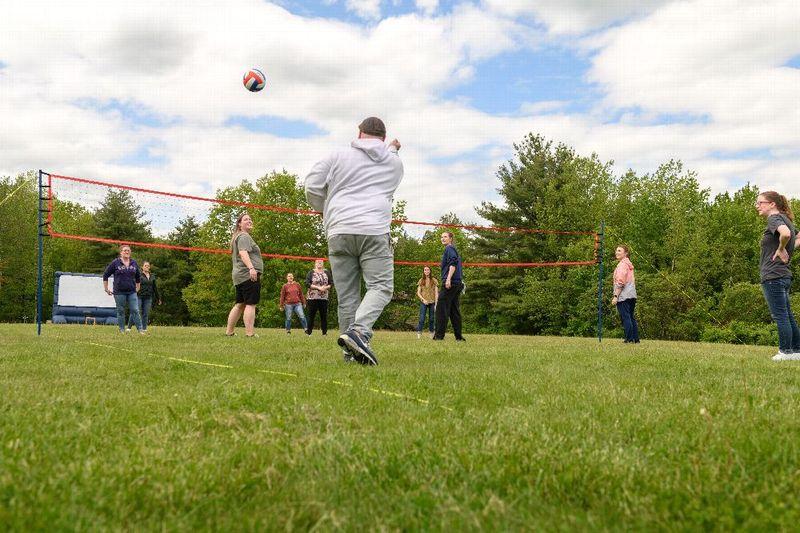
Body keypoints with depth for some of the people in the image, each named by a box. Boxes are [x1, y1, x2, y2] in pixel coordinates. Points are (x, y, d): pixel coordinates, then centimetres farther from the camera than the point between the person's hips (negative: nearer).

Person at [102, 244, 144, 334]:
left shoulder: (134, 263, 8)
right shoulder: (115, 263, -2)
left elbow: (138, 277, 23)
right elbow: (105, 275, 4)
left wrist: (137, 288, 21)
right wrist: (106, 289, 3)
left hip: (132, 292, 2)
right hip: (119, 292, -2)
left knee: (135, 311, -3)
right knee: (120, 312, 5)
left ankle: (140, 329, -1)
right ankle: (122, 330, 14)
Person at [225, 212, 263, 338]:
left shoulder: (238, 237, 27)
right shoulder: (244, 236, -5)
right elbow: (243, 253, -22)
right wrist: (251, 267, -33)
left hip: (239, 276, 10)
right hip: (249, 275, -10)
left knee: (239, 304, 14)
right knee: (251, 304, -11)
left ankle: (229, 331, 17)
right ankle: (250, 333, -14)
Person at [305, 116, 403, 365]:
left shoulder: (339, 156, 13)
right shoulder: (395, 163, 17)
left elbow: (312, 187, 9)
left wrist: (326, 210, 28)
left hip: (338, 233, 2)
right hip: (374, 232, -1)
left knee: (346, 294, 5)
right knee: (380, 286, -2)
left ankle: (351, 351, 5)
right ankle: (359, 331, -26)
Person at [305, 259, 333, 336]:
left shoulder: (327, 273, 11)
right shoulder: (311, 273, 3)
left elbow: (331, 283, 8)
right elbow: (307, 283, -7)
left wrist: (325, 288, -12)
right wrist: (318, 287, -15)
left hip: (324, 298, 2)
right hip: (312, 297, -2)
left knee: (324, 315, 3)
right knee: (311, 315, 0)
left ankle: (324, 332, 8)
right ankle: (308, 332, 7)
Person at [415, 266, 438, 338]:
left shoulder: (434, 280, 4)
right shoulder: (421, 281, 6)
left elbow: (436, 293, 2)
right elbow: (418, 293, 5)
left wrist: (436, 304, -4)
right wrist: (423, 299, -11)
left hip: (432, 302, 0)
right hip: (423, 302, 0)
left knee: (431, 319, 3)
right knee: (422, 319, -9)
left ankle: (431, 334, 11)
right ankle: (419, 333, -8)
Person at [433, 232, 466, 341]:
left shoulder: (449, 248, -4)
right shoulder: (454, 250, 25)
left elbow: (453, 264, -18)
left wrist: (448, 279, -25)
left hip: (450, 283, -10)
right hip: (458, 283, 10)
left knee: (441, 308, -10)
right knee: (454, 309, 10)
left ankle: (439, 335, -13)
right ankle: (458, 336, 10)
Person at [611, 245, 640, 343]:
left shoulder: (622, 264, -9)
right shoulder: (629, 264, 20)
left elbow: (620, 282, -17)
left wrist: (615, 296, -18)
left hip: (623, 296, -10)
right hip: (632, 295, 10)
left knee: (625, 317, -8)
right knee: (631, 317, 14)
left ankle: (629, 339, -10)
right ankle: (635, 338, 15)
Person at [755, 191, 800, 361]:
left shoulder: (775, 218, -12)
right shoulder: (786, 220, 17)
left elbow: (785, 234, -32)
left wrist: (780, 249, -16)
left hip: (773, 276, -10)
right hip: (784, 276, 10)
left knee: (780, 316, -4)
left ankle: (786, 352, 1)